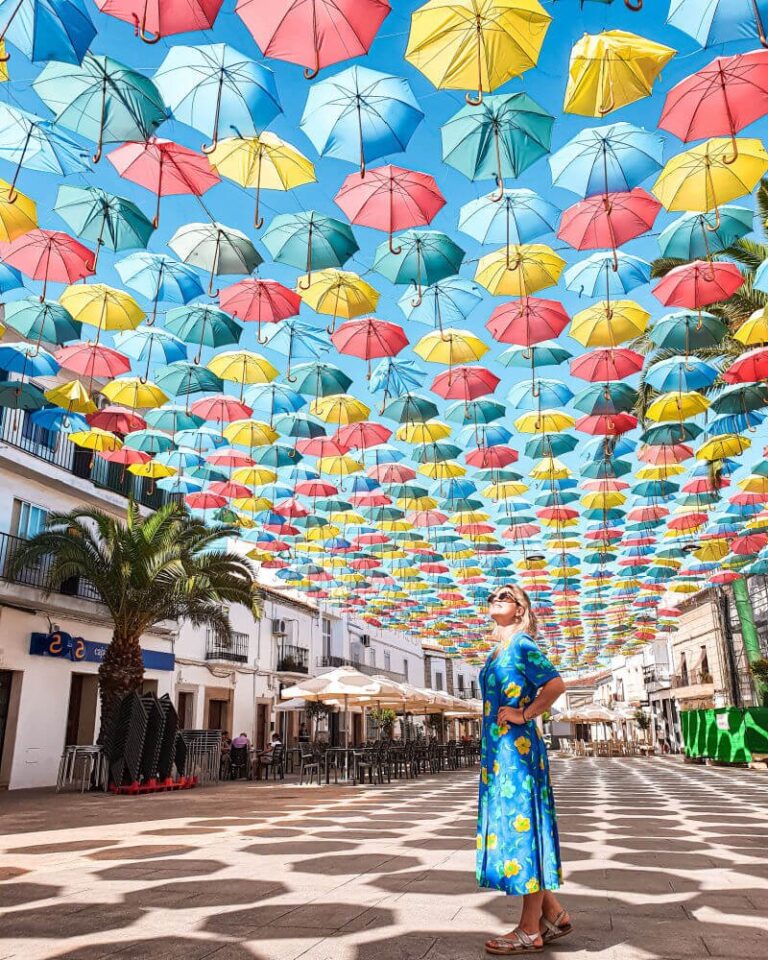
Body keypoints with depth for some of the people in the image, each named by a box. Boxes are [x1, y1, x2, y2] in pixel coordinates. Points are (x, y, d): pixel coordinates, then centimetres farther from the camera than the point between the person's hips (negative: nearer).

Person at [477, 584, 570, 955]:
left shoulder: (522, 644, -9)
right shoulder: (497, 651, 16)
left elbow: (556, 684, -22)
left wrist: (523, 716, -16)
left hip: (517, 747, -9)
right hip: (497, 750, 9)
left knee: (522, 825, -2)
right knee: (507, 827, 12)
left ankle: (530, 931, 8)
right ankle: (554, 915, 23)